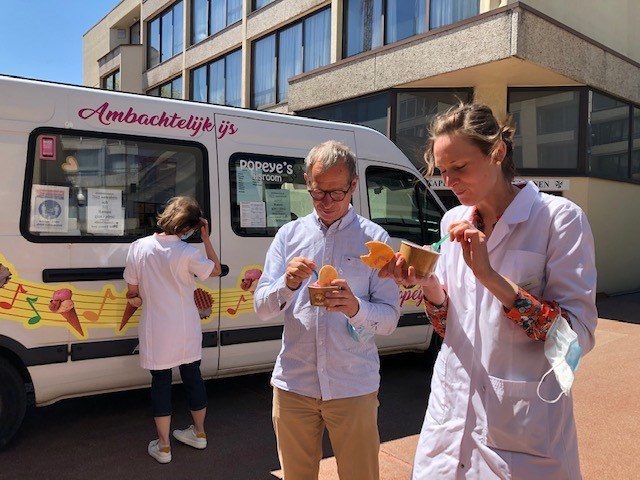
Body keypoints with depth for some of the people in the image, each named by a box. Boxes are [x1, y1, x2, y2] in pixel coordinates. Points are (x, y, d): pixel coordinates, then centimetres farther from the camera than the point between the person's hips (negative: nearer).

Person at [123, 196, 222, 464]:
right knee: (193, 378, 17)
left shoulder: (138, 247, -9)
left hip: (155, 333, 0)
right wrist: (205, 238, 2)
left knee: (160, 383, 12)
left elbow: (132, 290, -1)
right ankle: (198, 433, 35)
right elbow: (216, 270, 2)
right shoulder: (188, 253, -15)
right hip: (186, 331, 0)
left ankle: (163, 447, 21)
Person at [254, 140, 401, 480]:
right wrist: (287, 284, -20)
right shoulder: (289, 234, 5)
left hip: (354, 386, -2)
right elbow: (261, 307, 1)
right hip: (293, 384, 2)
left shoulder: (374, 239, -2)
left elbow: (389, 319, -6)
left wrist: (355, 307, -26)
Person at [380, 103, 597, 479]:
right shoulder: (455, 222, 5)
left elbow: (579, 335, -17)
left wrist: (489, 275, -25)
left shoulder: (559, 219, -12)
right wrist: (429, 285, -10)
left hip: (522, 425, -5)